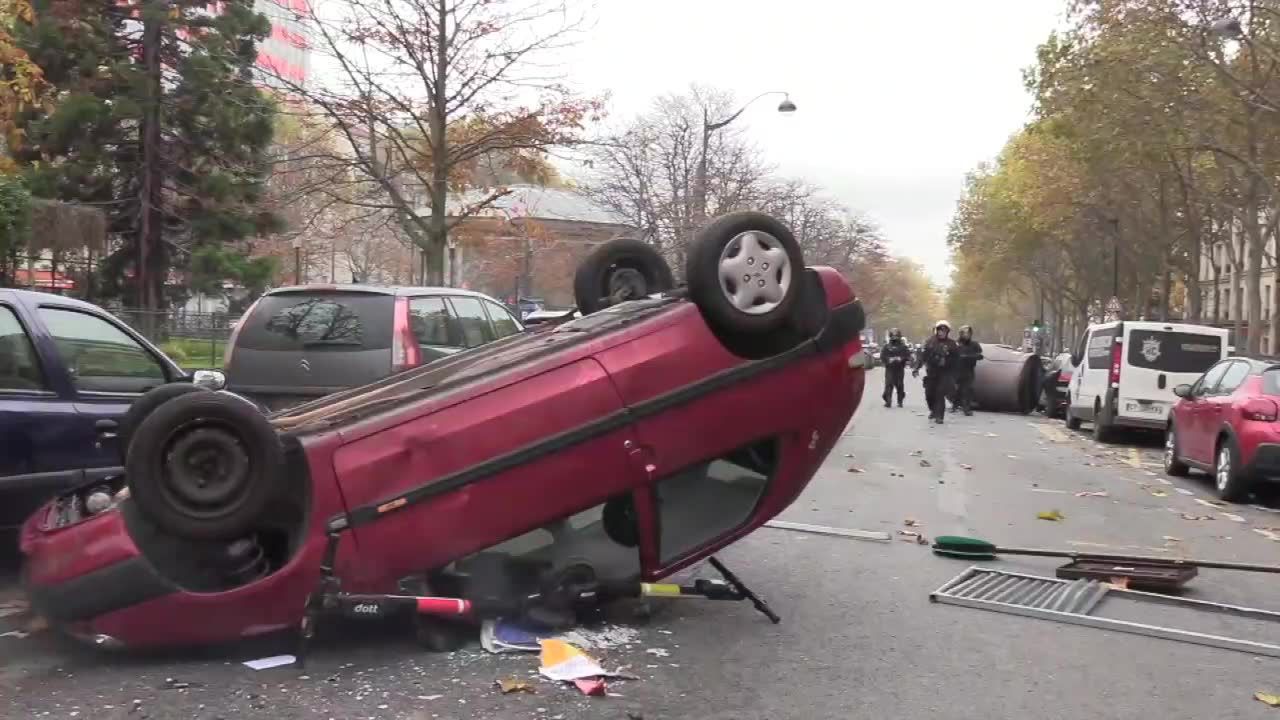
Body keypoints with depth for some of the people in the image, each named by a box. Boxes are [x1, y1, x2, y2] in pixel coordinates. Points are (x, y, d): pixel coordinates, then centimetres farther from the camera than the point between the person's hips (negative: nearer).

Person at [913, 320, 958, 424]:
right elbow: (923, 356, 1)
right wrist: (916, 368, -8)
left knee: (940, 394, -9)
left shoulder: (951, 344, 0)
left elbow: (954, 361, 1)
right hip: (931, 373, 2)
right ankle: (933, 410, 33)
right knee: (929, 394, 6)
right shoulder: (931, 342, 3)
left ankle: (939, 416, -5)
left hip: (944, 374, -2)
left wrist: (954, 375, -2)